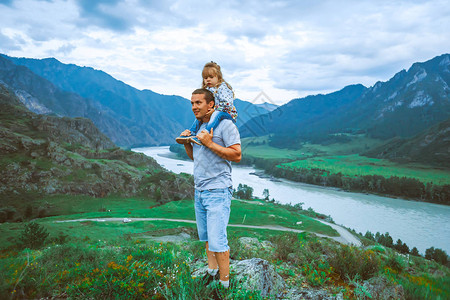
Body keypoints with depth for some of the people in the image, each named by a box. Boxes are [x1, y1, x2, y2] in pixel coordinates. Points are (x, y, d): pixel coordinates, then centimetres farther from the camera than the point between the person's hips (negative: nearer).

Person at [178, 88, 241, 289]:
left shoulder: (225, 125, -8)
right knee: (206, 236, 15)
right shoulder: (199, 127, 16)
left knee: (217, 241, -8)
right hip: (199, 191, 8)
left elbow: (237, 155, -15)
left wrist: (210, 144, -19)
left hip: (217, 191, -8)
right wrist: (186, 143, 6)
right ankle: (212, 271, 30)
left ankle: (225, 284, 5)